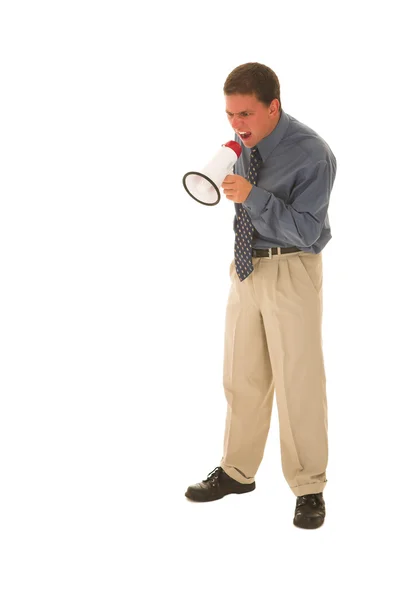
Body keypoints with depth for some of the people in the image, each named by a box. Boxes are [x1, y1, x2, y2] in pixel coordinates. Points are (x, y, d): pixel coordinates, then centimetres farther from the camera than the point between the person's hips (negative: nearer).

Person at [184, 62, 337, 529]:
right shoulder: (245, 146, 3)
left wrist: (253, 196, -31)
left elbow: (306, 231, -23)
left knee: (297, 382, -1)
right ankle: (237, 471, 30)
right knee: (241, 377, 14)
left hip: (291, 272, -7)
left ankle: (308, 489, 13)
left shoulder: (311, 155, -18)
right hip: (247, 267, 7)